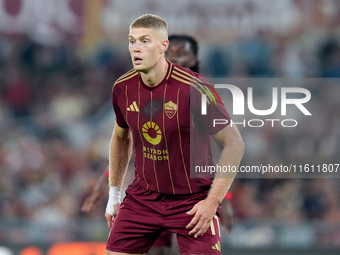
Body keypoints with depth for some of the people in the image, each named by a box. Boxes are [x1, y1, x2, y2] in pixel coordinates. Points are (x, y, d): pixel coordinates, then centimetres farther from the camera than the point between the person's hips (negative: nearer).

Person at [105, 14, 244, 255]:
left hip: (192, 201, -4)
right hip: (142, 197, 4)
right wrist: (114, 192, 15)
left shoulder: (192, 88, -20)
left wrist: (212, 201, -19)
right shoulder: (123, 88, -4)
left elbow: (234, 143, -15)